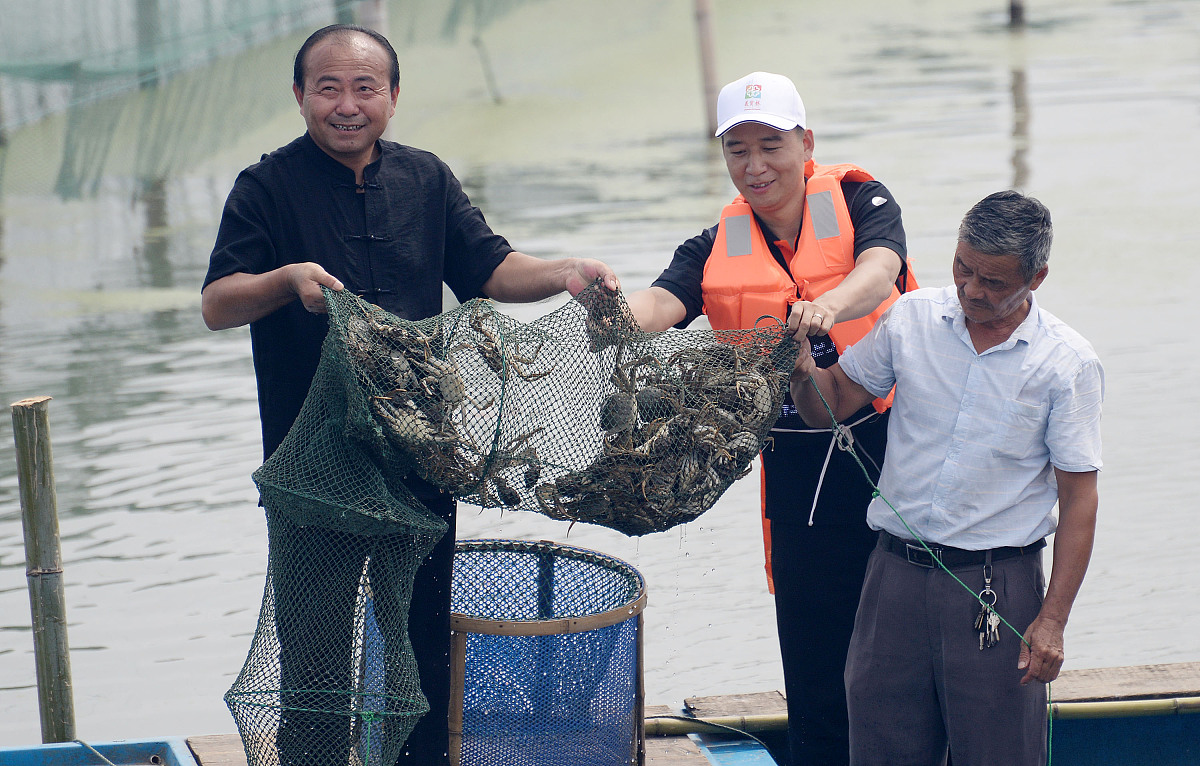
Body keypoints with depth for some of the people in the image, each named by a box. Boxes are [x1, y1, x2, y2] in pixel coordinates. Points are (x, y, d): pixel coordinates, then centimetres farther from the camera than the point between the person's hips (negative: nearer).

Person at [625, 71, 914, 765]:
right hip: (799, 468, 2)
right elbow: (661, 303, -12)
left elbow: (878, 271, -21)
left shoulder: (859, 203, -1)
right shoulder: (719, 249, 6)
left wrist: (831, 304, -45)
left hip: (892, 447, -2)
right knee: (814, 666, 5)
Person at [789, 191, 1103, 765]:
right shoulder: (912, 318, 3)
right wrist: (803, 373, -13)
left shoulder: (1068, 363, -6)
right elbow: (831, 405, 12)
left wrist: (1052, 620, -12)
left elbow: (1079, 500, -6)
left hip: (998, 585, -3)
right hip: (897, 570, 3)